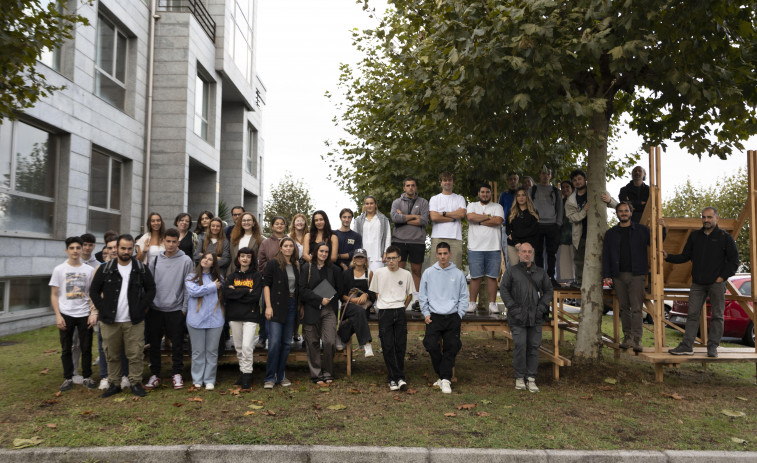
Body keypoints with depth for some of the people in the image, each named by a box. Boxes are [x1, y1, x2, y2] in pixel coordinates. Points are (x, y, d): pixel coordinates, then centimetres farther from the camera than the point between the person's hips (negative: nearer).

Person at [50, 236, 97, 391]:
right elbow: (54, 295, 2)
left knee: (86, 348, 5)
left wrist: (94, 313, -6)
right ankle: (68, 378, 18)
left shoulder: (89, 270, 3)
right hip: (65, 315, 0)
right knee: (66, 349, 7)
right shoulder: (59, 270, 1)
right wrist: (58, 315, -6)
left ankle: (87, 377, 16)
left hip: (84, 315, 0)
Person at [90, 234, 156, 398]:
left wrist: (141, 308, -2)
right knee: (112, 355, 9)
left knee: (135, 354, 1)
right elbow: (94, 291, 9)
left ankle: (136, 383, 13)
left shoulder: (142, 269, 3)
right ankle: (113, 384, 22)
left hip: (134, 321, -1)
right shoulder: (105, 269, 3)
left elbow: (150, 289, 7)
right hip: (110, 321, 1)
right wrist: (103, 309, -1)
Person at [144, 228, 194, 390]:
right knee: (154, 343, 8)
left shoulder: (186, 261, -3)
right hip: (155, 309, 3)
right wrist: (147, 304, 3)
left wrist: (185, 308, -5)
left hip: (176, 310, -3)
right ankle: (155, 375, 20)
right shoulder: (155, 261, 7)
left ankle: (177, 374, 15)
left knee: (177, 343, 4)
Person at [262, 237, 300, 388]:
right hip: (276, 307, -5)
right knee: (274, 342, -8)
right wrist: (268, 306, -13)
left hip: (291, 306, 5)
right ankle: (270, 377, 2)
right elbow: (266, 285, -6)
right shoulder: (273, 264, -2)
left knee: (287, 343, 9)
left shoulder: (296, 266, 12)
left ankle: (281, 376, 19)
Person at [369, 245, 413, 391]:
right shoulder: (378, 273, 5)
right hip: (384, 312, -1)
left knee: (400, 346, -1)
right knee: (388, 347, -4)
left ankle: (398, 377, 8)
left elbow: (410, 294, 19)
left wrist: (402, 307, 11)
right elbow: (375, 293, 14)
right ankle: (394, 378, 1)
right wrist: (382, 307, 7)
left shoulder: (406, 274, 7)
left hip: (400, 312, 1)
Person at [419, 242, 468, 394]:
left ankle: (445, 379, 3)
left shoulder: (458, 274, 5)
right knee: (432, 346, -11)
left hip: (453, 317, 0)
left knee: (451, 349, -4)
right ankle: (442, 375, 7)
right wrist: (426, 313, 2)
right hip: (433, 317, 0)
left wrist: (459, 314, 1)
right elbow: (423, 296, 9)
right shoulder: (428, 273, 5)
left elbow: (463, 296, 9)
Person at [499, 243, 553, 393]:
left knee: (534, 347, 1)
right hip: (518, 317, -2)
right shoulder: (511, 271, 6)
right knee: (520, 345, -9)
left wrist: (542, 306, 1)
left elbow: (548, 290, 16)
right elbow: (503, 289, 1)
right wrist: (512, 307, -8)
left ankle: (531, 378, 9)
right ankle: (519, 378, 4)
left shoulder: (540, 272, 13)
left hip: (535, 317, 2)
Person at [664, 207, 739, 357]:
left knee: (717, 315, 2)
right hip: (698, 283, 3)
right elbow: (685, 256, 15)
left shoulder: (725, 237, 1)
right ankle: (687, 346, 1)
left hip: (717, 283, -3)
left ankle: (712, 347, 10)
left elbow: (734, 261, 2)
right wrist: (668, 256, 0)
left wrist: (722, 277, -6)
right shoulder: (694, 236, 11)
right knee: (693, 314, 0)